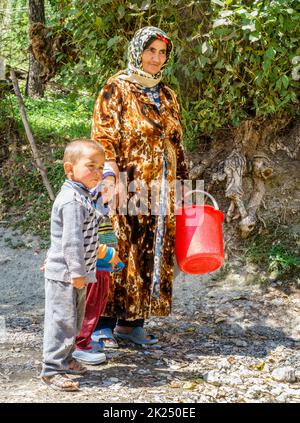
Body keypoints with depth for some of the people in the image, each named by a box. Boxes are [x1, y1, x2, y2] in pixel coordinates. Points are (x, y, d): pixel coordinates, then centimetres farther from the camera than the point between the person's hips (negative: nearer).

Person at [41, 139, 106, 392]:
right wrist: (77, 272, -24)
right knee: (62, 321, -5)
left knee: (74, 321, 20)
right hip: (64, 275, -10)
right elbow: (72, 240, -25)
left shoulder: (82, 196, 11)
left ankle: (65, 359, 34)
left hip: (76, 275, 10)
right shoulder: (72, 201, -22)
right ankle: (52, 370, 1)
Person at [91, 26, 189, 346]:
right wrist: (115, 181, -19)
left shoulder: (167, 96, 16)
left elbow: (176, 144, 19)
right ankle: (105, 324, 2)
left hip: (161, 191, 6)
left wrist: (182, 182, 14)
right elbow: (103, 139, -10)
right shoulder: (117, 88, -3)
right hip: (128, 188, -6)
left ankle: (131, 322, 17)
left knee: (152, 255, 7)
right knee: (119, 253, -5)